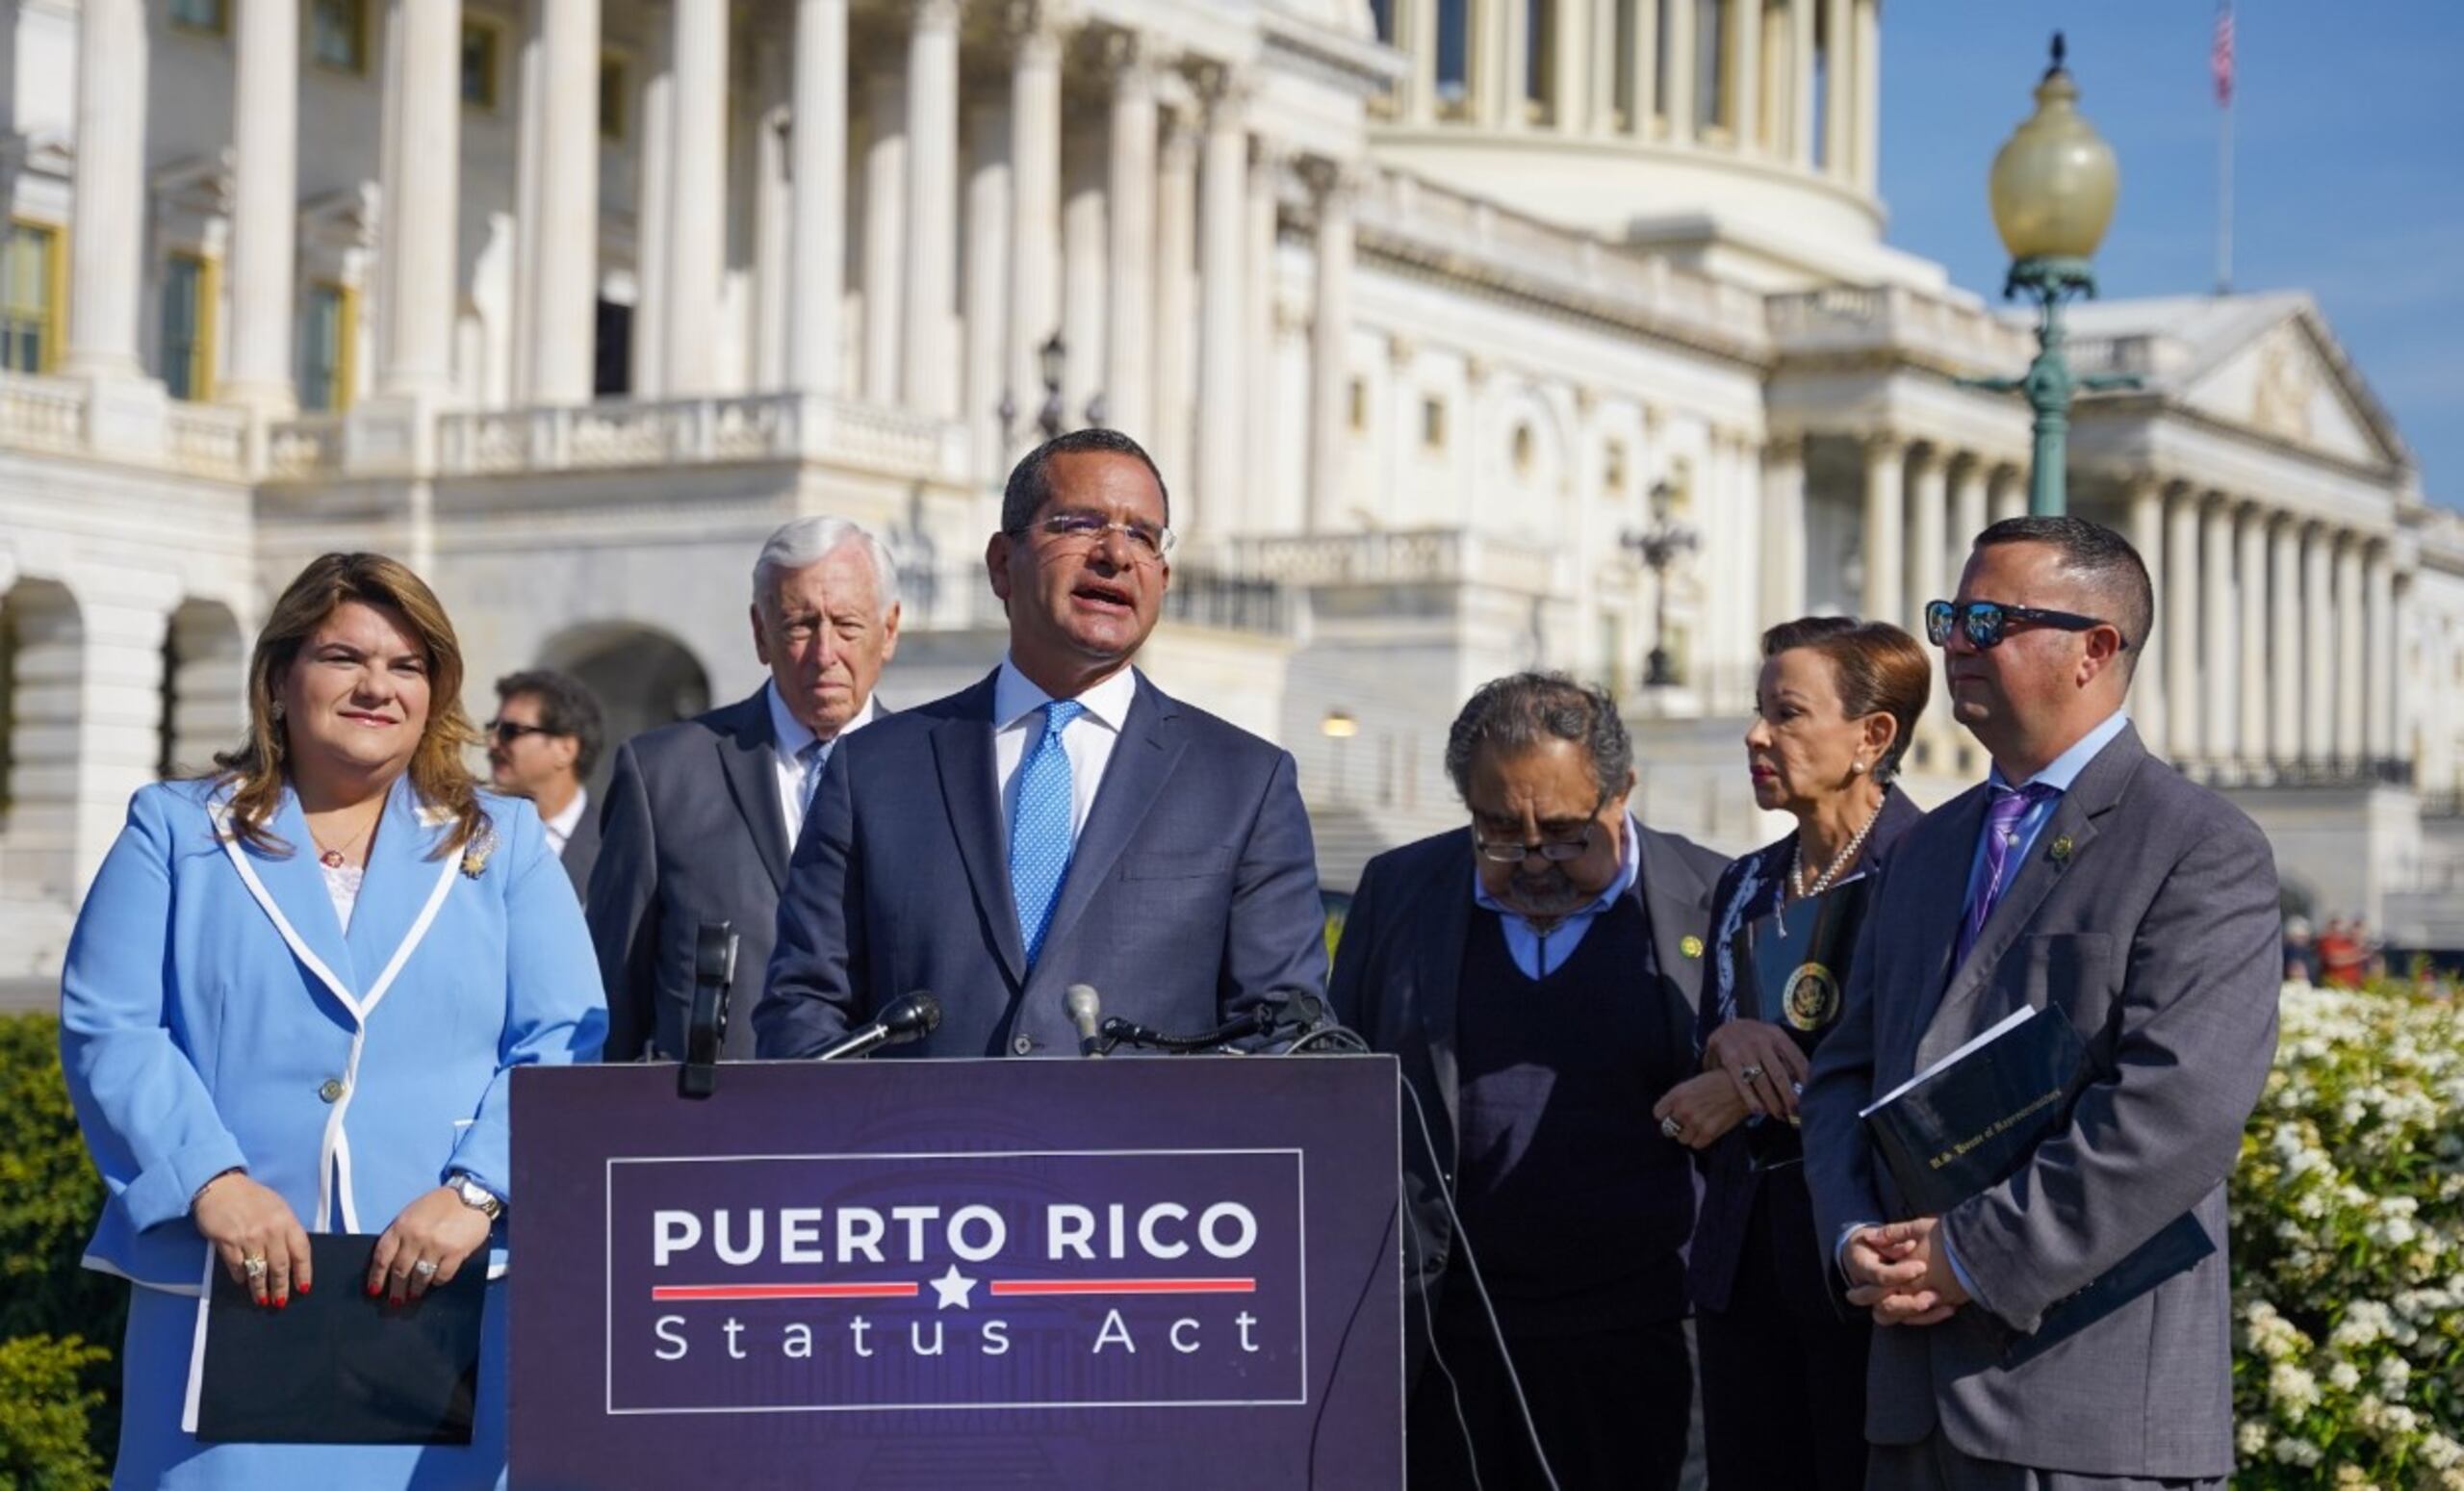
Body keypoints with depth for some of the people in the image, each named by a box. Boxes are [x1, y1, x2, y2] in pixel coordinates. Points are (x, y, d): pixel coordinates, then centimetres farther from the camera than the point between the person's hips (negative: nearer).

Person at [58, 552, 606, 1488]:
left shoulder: (503, 844, 14)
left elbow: (564, 1046, 3)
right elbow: (108, 1031, 1)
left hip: (448, 1301, 1)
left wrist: (474, 1194, -12)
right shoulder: (177, 833, 12)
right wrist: (212, 1182, -14)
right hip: (227, 1303, -1)